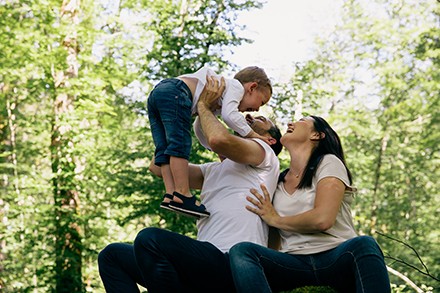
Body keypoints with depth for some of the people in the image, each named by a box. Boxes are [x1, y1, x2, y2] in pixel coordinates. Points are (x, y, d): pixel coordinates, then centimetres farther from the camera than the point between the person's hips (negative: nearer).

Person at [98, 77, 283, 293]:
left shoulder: (264, 153, 8)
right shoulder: (213, 170, 30)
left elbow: (219, 139, -15)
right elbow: (159, 166, 25)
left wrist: (203, 105, 6)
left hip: (233, 265, -8)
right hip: (206, 266, 8)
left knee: (149, 239, -32)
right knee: (112, 255, 8)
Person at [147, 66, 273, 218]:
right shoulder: (236, 86, 8)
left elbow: (201, 131, 36)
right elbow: (229, 115, -11)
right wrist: (253, 135, -1)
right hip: (174, 92, -9)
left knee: (164, 148, 2)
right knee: (179, 144, -12)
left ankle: (170, 194, -6)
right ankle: (182, 195, -16)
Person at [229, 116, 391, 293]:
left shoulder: (328, 162, 6)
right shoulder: (277, 183, 20)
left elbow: (323, 219, -12)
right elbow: (273, 245, 16)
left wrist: (276, 220, 2)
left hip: (337, 259, -4)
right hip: (295, 264, 4)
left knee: (363, 244, -38)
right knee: (240, 251, -25)